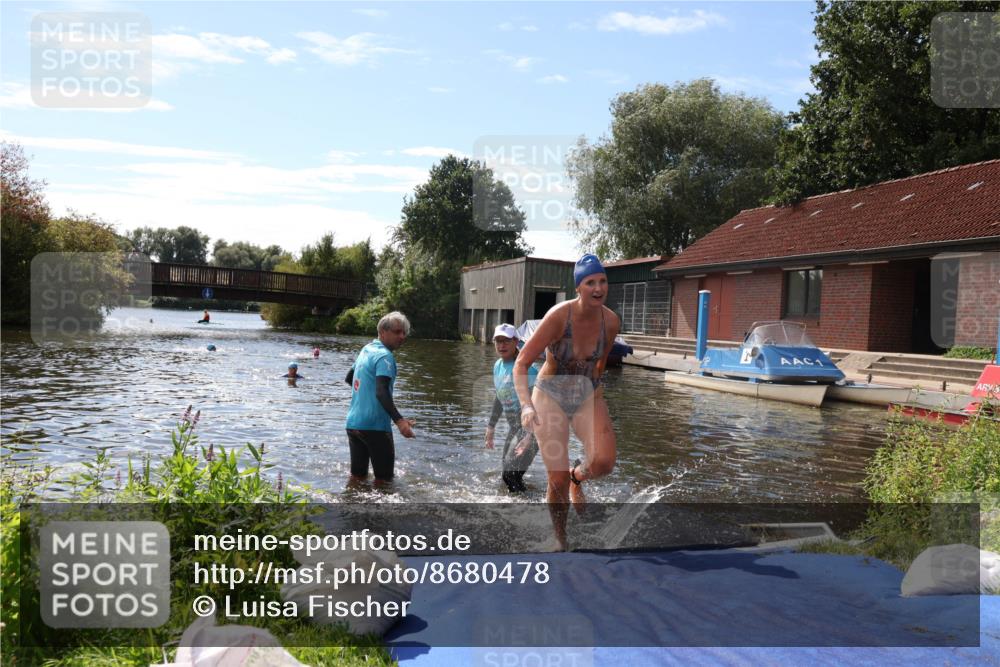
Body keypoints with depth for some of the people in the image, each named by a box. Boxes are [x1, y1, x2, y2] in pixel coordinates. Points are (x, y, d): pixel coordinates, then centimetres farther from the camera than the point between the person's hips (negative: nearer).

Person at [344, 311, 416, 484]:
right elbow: (382, 392, -28)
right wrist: (399, 420, -38)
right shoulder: (385, 356, -14)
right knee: (383, 479, 2)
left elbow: (349, 378, 27)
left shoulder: (367, 349, 13)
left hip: (353, 423, 8)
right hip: (375, 426, -8)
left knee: (357, 477, 14)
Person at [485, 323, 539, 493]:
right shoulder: (498, 365, 7)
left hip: (531, 428, -9)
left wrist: (530, 436, -30)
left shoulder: (526, 368, -19)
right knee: (507, 471, 14)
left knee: (510, 475, -15)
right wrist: (491, 426, 23)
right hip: (513, 427, 9)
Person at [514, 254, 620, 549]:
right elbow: (521, 364, -23)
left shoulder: (610, 320, -10)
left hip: (588, 396, 3)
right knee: (557, 481, -4)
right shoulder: (559, 316, -23)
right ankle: (560, 540, 23)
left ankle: (578, 476, 15)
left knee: (604, 461, -22)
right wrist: (526, 405, -36)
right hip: (550, 396, -3)